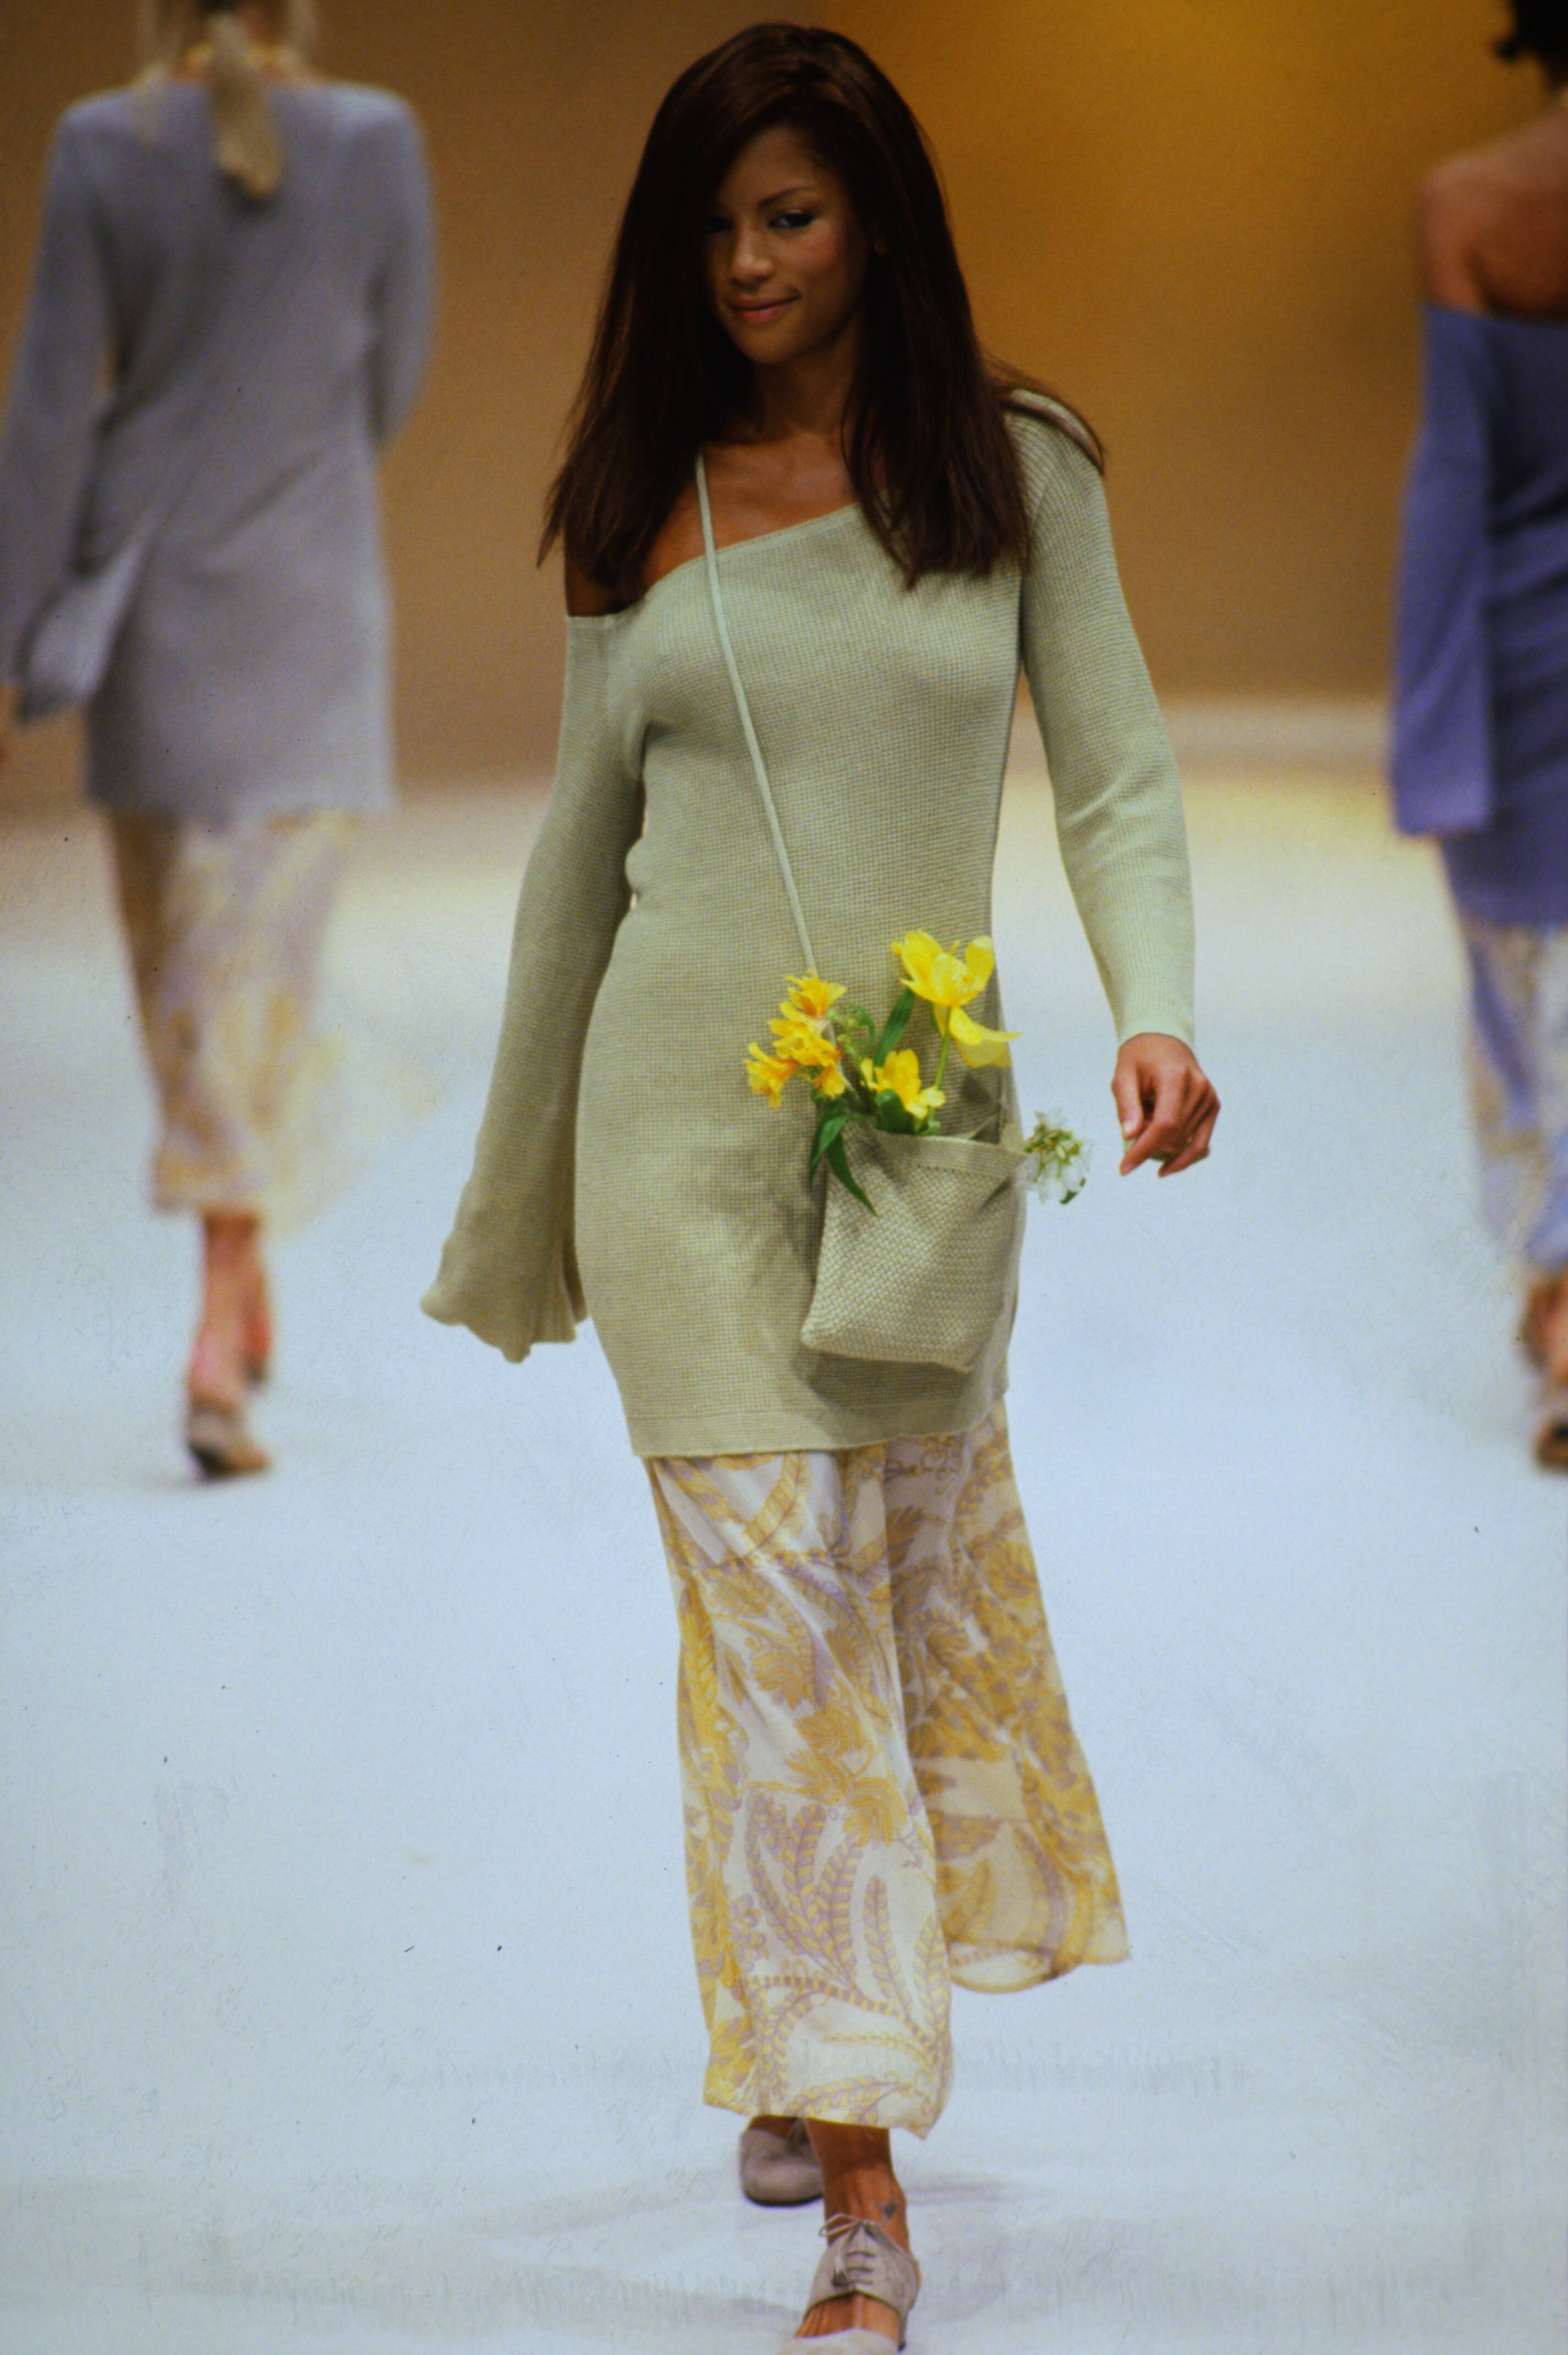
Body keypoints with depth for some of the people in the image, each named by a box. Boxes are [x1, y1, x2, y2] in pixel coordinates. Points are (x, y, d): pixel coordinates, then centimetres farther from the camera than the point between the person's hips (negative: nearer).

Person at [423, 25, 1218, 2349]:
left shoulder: (1012, 472, 2)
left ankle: (822, 2045, 32)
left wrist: (1158, 1015, -20)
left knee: (915, 1579, 10)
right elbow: (583, 843, 13)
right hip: (684, 1110, 0)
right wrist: (512, 1198, 17)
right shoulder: (642, 503, 6)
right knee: (778, 1602, -7)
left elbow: (1118, 777, -1)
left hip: (926, 1110, 0)